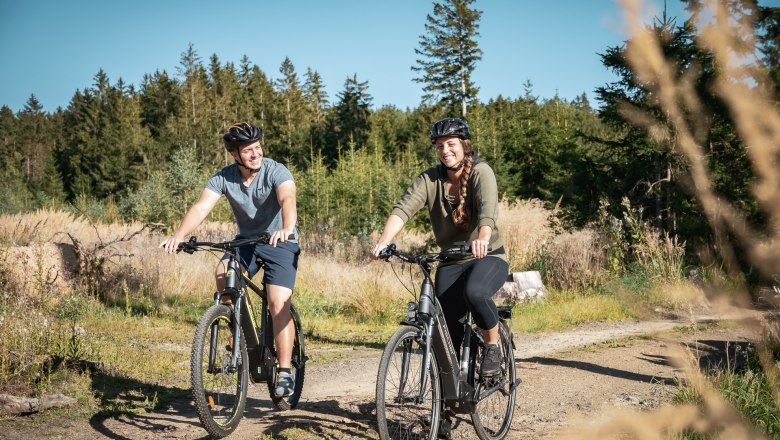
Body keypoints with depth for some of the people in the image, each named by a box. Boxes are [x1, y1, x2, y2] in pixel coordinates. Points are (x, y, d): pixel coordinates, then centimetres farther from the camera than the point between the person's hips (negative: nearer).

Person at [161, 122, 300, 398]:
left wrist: (287, 229, -62)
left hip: (280, 243, -3)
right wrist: (178, 236, -42)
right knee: (222, 273, -26)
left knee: (279, 305, -17)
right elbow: (201, 208, -24)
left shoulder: (276, 172, -21)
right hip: (246, 240, 4)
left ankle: (285, 372, -9)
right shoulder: (223, 178, -11)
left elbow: (288, 200, -40)